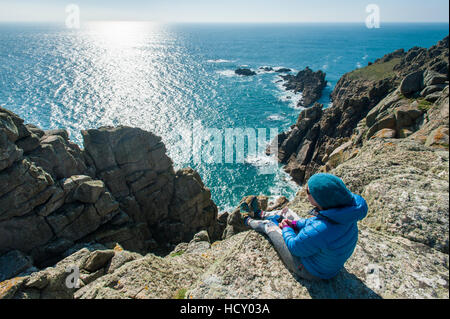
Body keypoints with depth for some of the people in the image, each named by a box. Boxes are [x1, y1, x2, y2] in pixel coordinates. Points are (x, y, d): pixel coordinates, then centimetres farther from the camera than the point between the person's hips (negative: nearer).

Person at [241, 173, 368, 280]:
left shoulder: (319, 231, -46)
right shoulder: (345, 206, -23)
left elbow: (294, 247, -24)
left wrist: (286, 228, -5)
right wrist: (295, 223, -1)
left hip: (310, 271, -6)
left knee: (268, 225, 10)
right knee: (285, 212, 15)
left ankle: (248, 220, 47)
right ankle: (258, 214, 47)